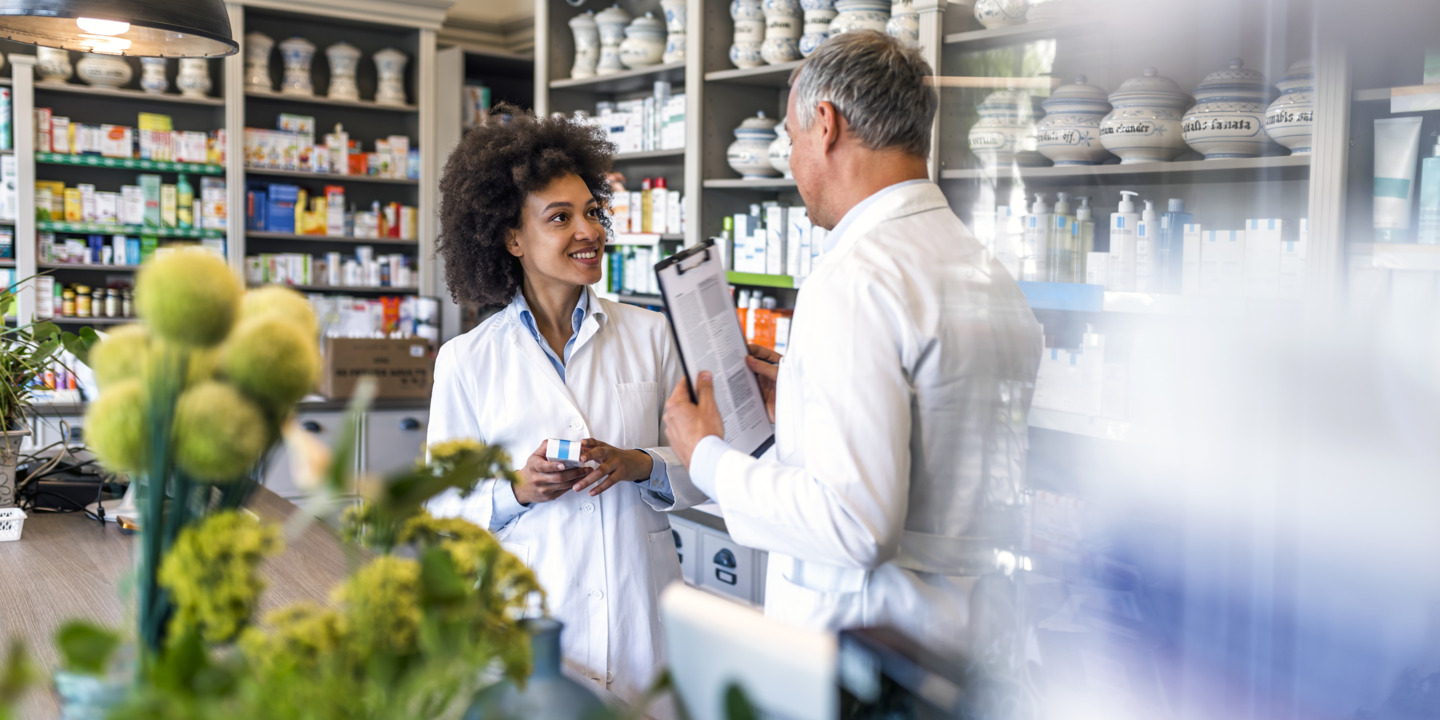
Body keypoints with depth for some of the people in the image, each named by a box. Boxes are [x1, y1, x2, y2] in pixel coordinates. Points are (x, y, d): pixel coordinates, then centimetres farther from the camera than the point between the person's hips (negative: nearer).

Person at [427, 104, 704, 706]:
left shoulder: (650, 334, 3)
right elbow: (444, 508, 2)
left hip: (639, 607, 1)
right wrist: (519, 491, -15)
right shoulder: (466, 361, 0)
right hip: (529, 612, -1)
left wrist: (642, 465, -14)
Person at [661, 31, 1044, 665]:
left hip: (862, 641, -8)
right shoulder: (993, 274, 8)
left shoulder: (855, 279, -19)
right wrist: (798, 406, 19)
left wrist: (710, 458, -11)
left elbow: (855, 523, -25)